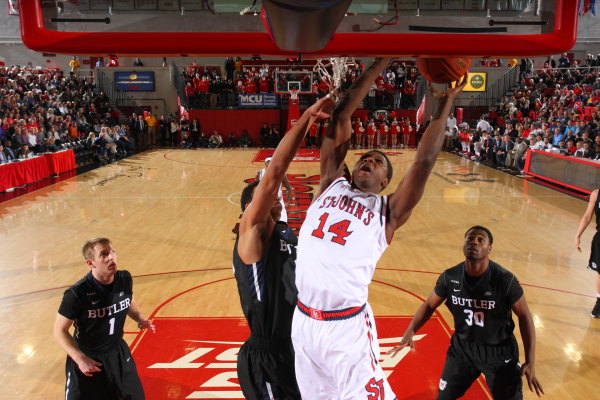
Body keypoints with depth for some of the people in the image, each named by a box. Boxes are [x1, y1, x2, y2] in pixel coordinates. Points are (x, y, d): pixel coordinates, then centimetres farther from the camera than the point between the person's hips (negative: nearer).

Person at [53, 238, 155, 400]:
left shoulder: (125, 279, -12)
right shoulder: (76, 294, -26)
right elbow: (60, 331, -15)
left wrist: (141, 319, -8)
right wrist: (80, 359, -24)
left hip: (119, 352, 5)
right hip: (87, 359, -4)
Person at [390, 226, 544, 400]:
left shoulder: (505, 280, -22)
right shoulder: (450, 277, -15)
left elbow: (524, 316, -11)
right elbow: (429, 305, -2)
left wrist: (530, 362, -13)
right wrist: (410, 332, -17)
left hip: (499, 352, -2)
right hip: (462, 347, 2)